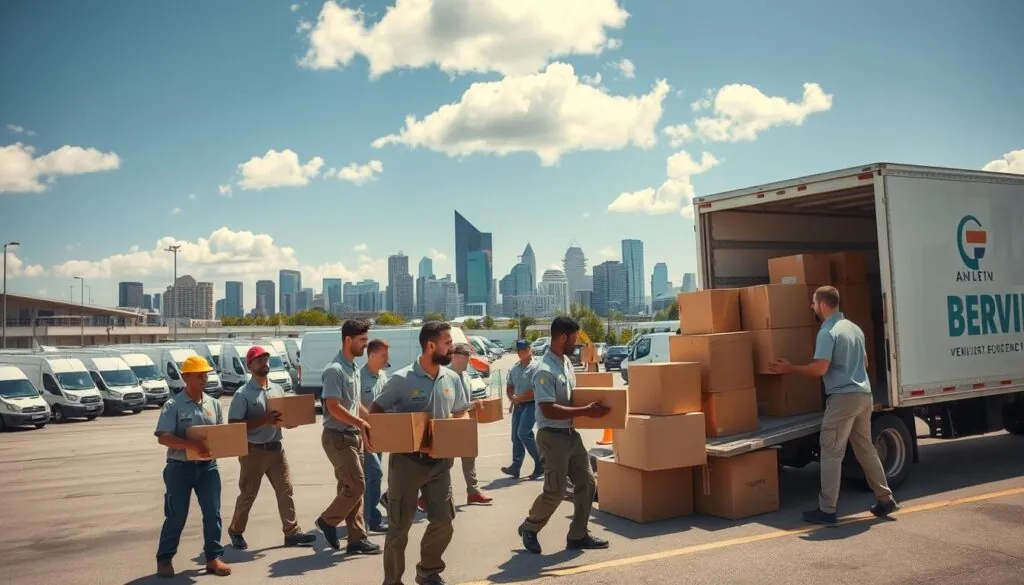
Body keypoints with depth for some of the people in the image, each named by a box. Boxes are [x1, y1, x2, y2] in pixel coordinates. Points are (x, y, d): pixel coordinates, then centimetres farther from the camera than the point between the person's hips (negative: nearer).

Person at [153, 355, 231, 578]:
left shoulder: (214, 403, 6)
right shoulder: (173, 405, -9)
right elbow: (163, 437, -17)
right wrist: (193, 445, -29)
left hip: (208, 466, 4)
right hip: (180, 467, -4)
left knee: (213, 512, 4)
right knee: (176, 516, 5)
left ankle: (214, 557, 14)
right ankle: (164, 559, 22)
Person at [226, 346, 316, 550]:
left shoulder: (277, 389, 8)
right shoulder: (243, 394, -11)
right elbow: (233, 425, -16)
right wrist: (264, 420, -24)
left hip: (276, 448, 5)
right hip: (253, 450, -5)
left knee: (285, 489, 4)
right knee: (248, 494, 7)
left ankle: (292, 532, 9)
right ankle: (236, 531, 26)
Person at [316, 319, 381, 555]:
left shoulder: (353, 368, 13)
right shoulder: (335, 370, -17)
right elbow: (334, 408, -23)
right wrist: (361, 423, -21)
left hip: (353, 435, 9)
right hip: (338, 437, -9)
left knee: (350, 487, 10)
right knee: (356, 486, -7)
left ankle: (357, 538, 15)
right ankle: (328, 520, 15)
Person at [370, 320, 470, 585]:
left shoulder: (452, 378, 3)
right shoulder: (402, 379, -13)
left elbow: (461, 413, 14)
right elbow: (376, 412, -5)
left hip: (440, 460, 5)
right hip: (407, 460, -5)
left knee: (444, 520, 9)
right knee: (400, 525, 5)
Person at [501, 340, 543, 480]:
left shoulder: (535, 367, -11)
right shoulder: (514, 369, 13)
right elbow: (510, 387, 18)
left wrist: (518, 398, -13)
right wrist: (512, 398, -4)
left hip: (530, 405, -7)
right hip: (517, 405, 8)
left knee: (523, 433, -16)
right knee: (515, 436, 7)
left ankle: (540, 463, -4)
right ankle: (516, 466, 13)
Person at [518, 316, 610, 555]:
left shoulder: (567, 362, 8)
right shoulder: (545, 371, -22)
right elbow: (549, 409, -26)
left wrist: (589, 406, 5)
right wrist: (585, 411, -26)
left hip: (571, 434, 9)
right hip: (552, 436, -9)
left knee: (587, 483, 9)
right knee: (555, 491, -1)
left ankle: (578, 535, 20)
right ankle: (529, 528, 21)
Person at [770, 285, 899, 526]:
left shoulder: (827, 332, -13)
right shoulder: (854, 328, 14)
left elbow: (819, 369, -20)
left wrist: (789, 369, -8)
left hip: (843, 397, -9)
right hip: (864, 394, 9)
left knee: (831, 453, -4)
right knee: (866, 449, 19)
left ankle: (827, 510, -3)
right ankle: (885, 499, 24)